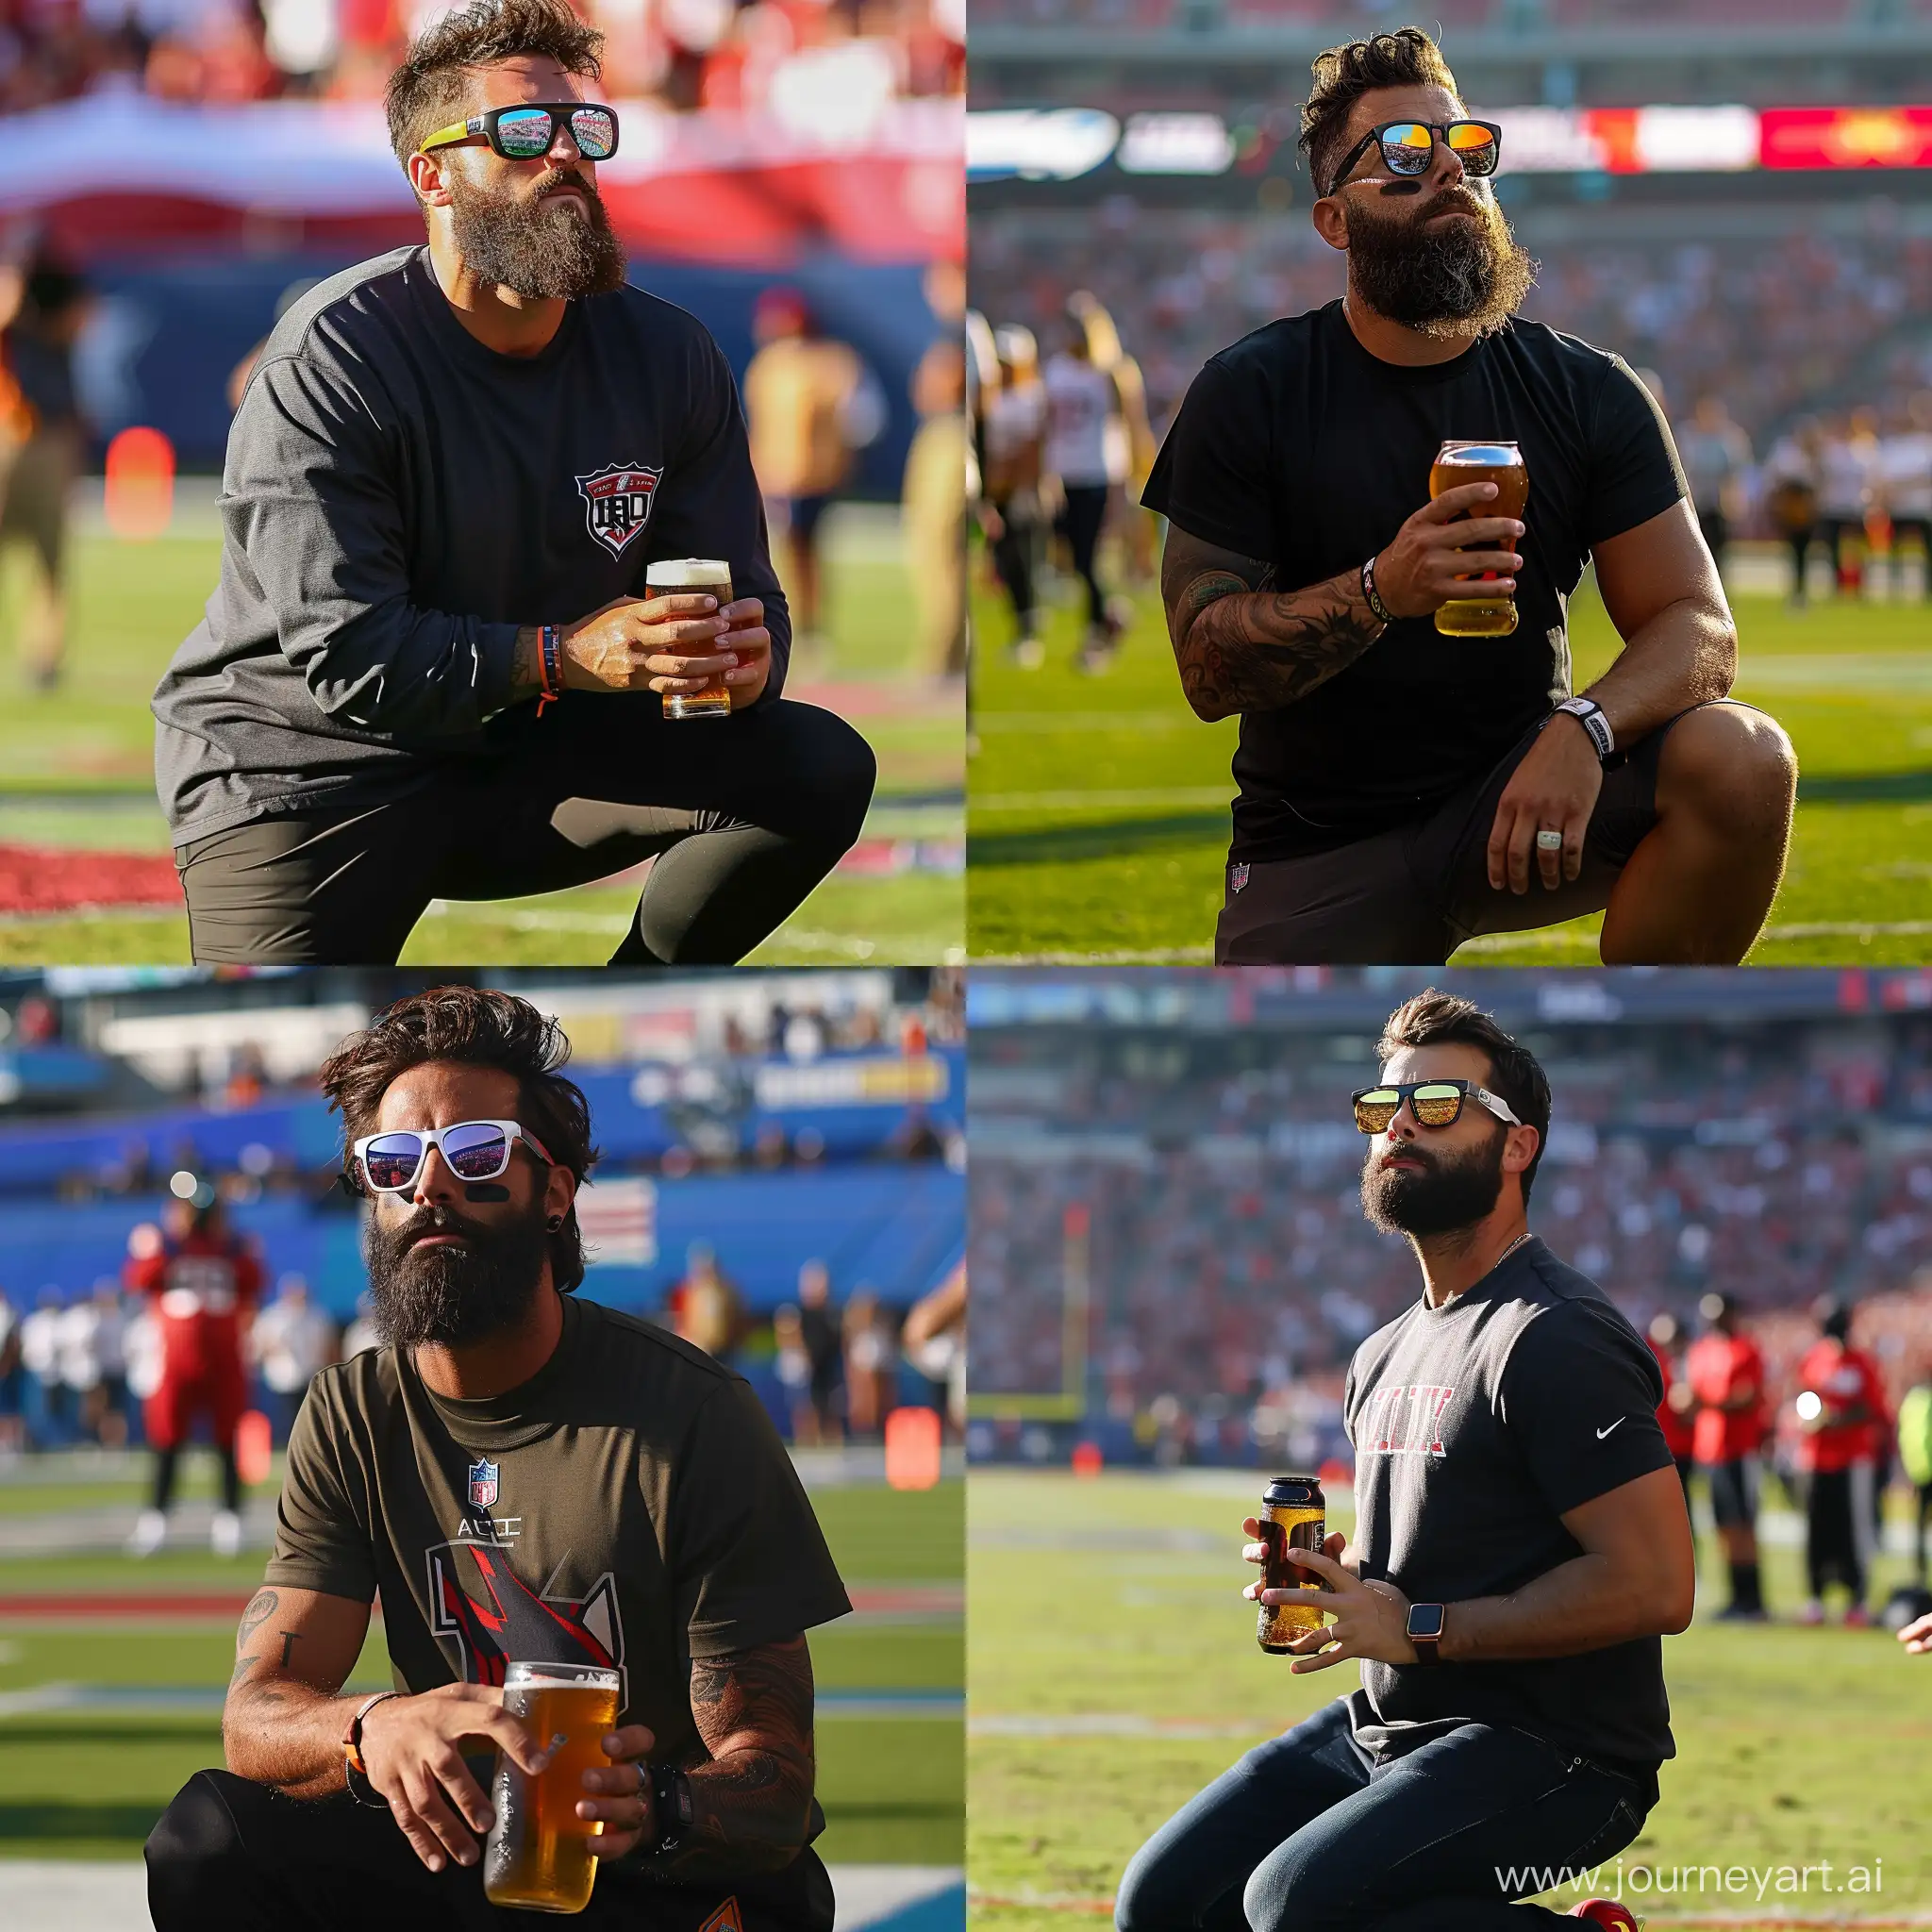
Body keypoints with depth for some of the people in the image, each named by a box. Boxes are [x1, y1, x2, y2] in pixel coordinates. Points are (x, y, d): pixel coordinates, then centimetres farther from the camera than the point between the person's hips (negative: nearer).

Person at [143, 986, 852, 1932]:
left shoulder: (696, 1416, -13)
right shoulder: (353, 1415, 2)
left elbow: (775, 1790, -14)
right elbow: (254, 1716, -8)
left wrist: (648, 1806, -40)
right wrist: (375, 1729, -34)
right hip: (461, 1854, 4)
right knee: (209, 1836, -24)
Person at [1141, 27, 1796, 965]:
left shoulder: (1587, 394, 1)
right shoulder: (1251, 394, -3)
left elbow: (1696, 622, -5)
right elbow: (1206, 667, -8)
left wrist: (1584, 727, -27)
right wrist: (1379, 594, -26)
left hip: (1517, 792, 1)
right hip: (1320, 845, -1)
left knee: (1742, 760, -25)